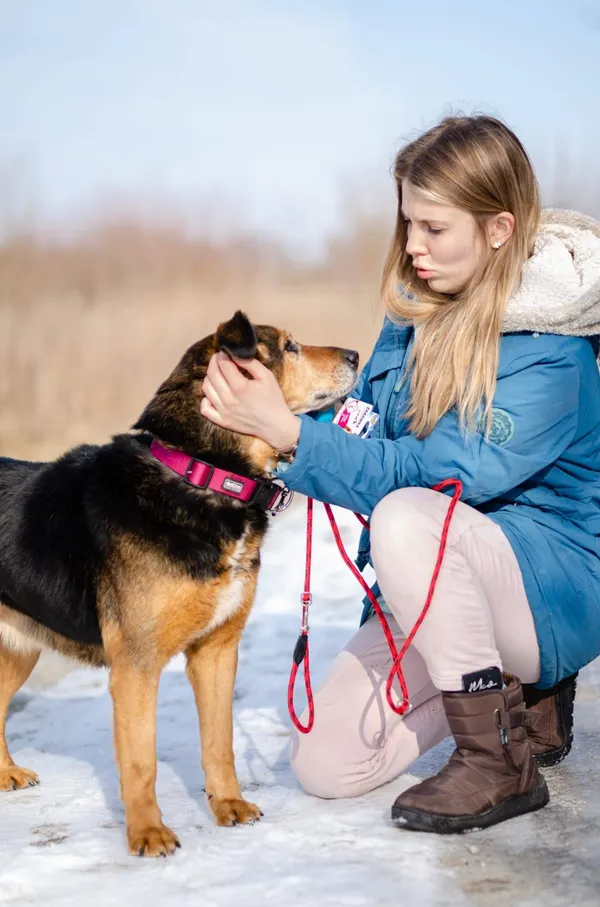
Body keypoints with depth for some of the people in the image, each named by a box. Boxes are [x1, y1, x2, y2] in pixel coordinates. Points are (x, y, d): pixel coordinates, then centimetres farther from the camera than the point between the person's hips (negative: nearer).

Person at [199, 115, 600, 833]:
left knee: (406, 515, -37)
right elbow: (365, 435, 5)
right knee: (323, 764, -3)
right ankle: (520, 693, 18)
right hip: (436, 586, 7)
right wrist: (261, 415, -12)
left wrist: (289, 432, -31)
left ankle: (502, 765, -20)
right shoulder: (416, 311, 2)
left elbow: (431, 474, -28)